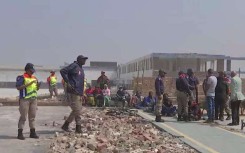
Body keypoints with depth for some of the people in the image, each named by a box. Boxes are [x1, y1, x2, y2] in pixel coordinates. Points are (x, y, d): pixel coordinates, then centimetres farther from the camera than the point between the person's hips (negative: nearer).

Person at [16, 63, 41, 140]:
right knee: (23, 116, -4)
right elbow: (18, 87, -17)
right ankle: (20, 133, 3)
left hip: (33, 99, 7)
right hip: (24, 99, -7)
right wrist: (29, 84, -21)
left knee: (32, 116, 10)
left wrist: (38, 85, -3)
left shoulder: (34, 78, 14)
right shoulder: (21, 77, -6)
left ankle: (32, 132, 16)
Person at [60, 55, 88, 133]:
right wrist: (68, 83, -19)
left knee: (76, 111, 11)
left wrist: (82, 95, 22)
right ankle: (78, 128, 2)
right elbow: (62, 71, -16)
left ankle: (65, 125, 18)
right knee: (77, 110, -7)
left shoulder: (81, 69, 20)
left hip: (79, 93, 9)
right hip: (73, 92, -9)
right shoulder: (74, 66, -7)